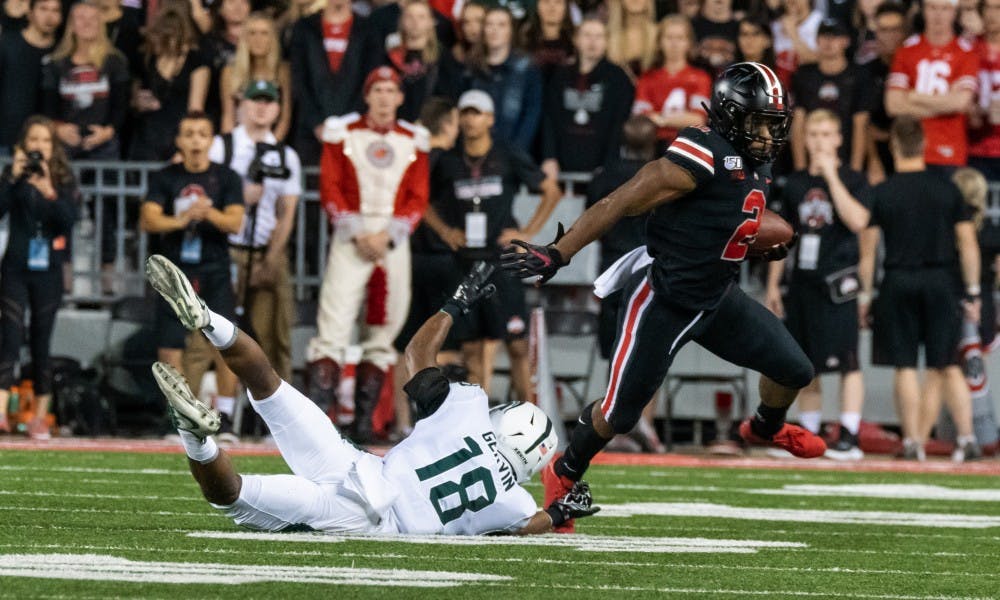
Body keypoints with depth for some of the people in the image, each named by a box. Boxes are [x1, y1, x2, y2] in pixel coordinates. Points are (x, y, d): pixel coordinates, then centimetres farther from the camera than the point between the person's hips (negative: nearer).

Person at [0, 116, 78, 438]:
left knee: (41, 342, 7)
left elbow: (69, 221, -10)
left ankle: (40, 417, 12)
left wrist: (49, 192, -22)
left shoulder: (63, 181, 3)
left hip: (48, 271, 2)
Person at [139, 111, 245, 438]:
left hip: (214, 272, -1)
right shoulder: (165, 178, 5)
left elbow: (235, 222, -7)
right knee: (169, 350, -1)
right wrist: (180, 221, -27)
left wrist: (209, 214, -28)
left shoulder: (227, 178, 4)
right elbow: (148, 219, -8)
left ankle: (224, 417, -6)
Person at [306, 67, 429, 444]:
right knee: (334, 325, -14)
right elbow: (330, 189, 0)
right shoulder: (342, 133, 4)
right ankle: (318, 411, -19)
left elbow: (417, 199, 6)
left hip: (393, 243, 3)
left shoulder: (413, 141, 9)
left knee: (381, 334, 4)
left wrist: (385, 235, -8)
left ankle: (364, 420, 9)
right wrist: (357, 233, -10)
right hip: (350, 240, -3)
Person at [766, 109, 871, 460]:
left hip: (837, 284, -6)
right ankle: (809, 436, 15)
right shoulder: (795, 184, 14)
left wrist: (831, 176, -18)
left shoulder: (852, 180, -1)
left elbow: (857, 221, -19)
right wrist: (773, 285, 14)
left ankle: (849, 438, -12)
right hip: (803, 282, 6)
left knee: (846, 362, -11)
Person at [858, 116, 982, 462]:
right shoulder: (947, 189, 3)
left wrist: (865, 294, 5)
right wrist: (972, 293, 8)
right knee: (946, 366, 8)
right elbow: (968, 244, 2)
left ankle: (912, 442, 0)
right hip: (941, 281, 2)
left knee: (905, 368, 3)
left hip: (899, 284, -2)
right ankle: (967, 437, -1)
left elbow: (867, 249, -2)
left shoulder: (880, 194, -2)